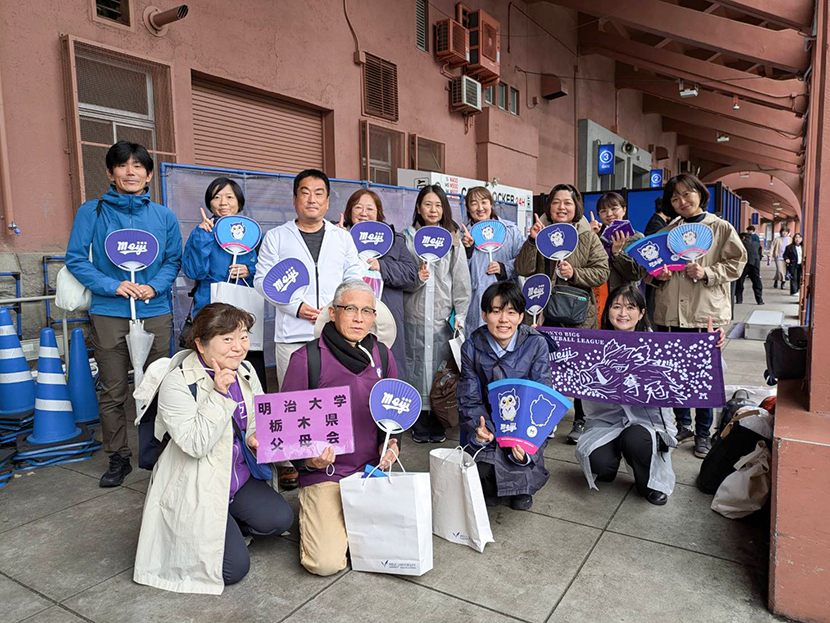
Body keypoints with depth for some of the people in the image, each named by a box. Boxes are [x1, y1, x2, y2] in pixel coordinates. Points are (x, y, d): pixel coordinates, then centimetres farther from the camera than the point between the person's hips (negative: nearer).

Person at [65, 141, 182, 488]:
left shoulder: (164, 217, 8)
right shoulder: (92, 212, 3)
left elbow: (174, 260, 9)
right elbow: (76, 258, 1)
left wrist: (154, 287, -9)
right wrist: (112, 286, -12)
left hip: (156, 313, 1)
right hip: (109, 315, -1)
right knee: (112, 393, 5)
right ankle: (118, 458, 21)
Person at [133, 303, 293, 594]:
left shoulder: (245, 371, 0)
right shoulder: (177, 383, -20)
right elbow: (196, 444, -27)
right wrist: (219, 394, -31)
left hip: (240, 477, 6)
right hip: (194, 489, -6)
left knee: (280, 518, -13)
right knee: (234, 568, -11)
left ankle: (225, 527, 14)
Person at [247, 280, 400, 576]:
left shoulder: (382, 356, 5)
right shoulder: (306, 359, -9)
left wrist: (391, 443, -2)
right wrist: (309, 459, -19)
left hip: (374, 471, 4)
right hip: (324, 474, -3)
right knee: (326, 563, -16)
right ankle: (311, 514, 17)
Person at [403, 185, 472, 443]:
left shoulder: (453, 239, 8)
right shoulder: (408, 237, 8)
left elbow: (461, 279, 5)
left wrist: (460, 315, -1)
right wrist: (416, 278, -14)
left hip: (444, 315, 0)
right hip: (416, 314, 0)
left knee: (442, 363, 2)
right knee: (417, 362, 2)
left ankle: (438, 418, 14)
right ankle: (421, 416, 14)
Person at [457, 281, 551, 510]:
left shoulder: (536, 344, -9)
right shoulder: (472, 348, -6)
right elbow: (470, 400, -4)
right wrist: (479, 429, -26)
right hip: (490, 421, 0)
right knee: (485, 474, -23)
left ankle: (522, 486, 11)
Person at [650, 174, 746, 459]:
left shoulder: (722, 229, 3)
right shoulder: (666, 231, 12)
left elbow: (735, 264, -2)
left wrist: (707, 273, -16)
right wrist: (657, 275, -5)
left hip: (706, 312, -3)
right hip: (670, 312, 3)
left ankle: (703, 433, 18)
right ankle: (683, 425, 28)